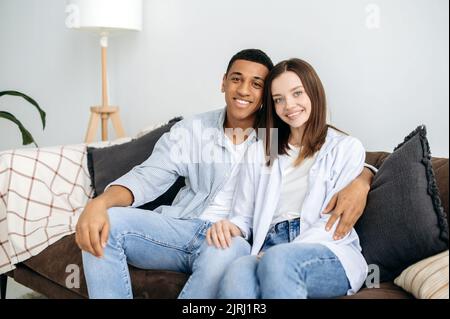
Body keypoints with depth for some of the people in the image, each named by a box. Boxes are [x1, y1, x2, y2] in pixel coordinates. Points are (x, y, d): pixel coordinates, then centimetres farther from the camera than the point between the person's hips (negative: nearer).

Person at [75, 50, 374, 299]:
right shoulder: (192, 130, 10)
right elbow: (147, 177, 2)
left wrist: (359, 183, -18)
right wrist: (99, 203, -19)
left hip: (239, 240, -2)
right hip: (182, 227, 3)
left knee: (226, 253, -39)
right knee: (105, 224, -21)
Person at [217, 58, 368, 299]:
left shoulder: (347, 148, 10)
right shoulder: (259, 151, 21)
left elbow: (333, 223, -1)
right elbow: (243, 217, 19)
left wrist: (281, 254, -14)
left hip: (330, 253, -1)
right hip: (269, 253, 2)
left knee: (278, 260, -37)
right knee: (236, 274, -35)